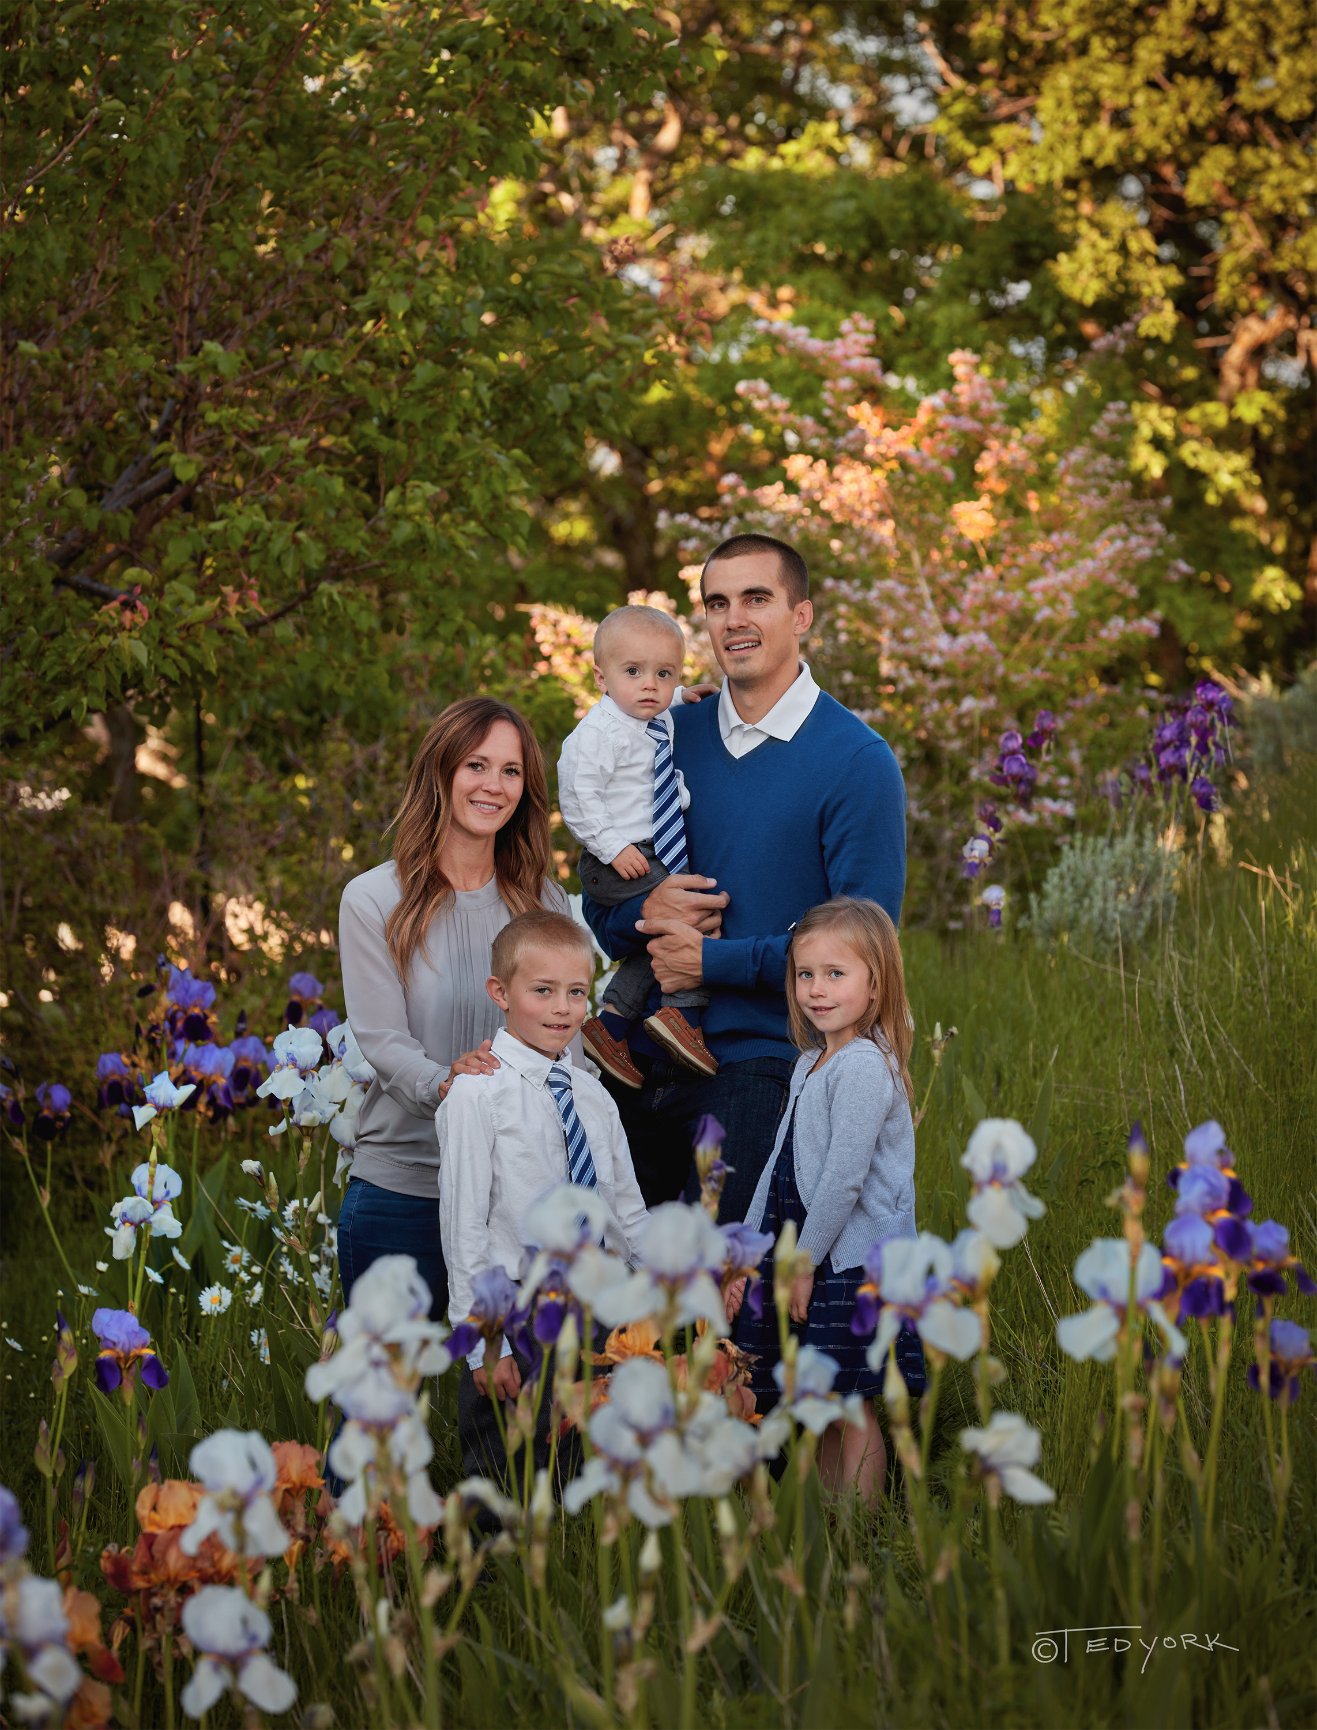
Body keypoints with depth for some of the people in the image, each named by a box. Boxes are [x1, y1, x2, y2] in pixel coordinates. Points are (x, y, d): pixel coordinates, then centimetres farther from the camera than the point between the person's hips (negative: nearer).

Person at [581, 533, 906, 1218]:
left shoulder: (856, 761, -6)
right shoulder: (669, 735, 9)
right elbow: (599, 909, 14)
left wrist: (713, 961, -11)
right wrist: (646, 913, -10)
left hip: (762, 1069, -5)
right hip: (641, 1064, 5)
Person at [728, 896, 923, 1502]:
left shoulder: (863, 1066, -16)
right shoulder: (812, 1062, 13)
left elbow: (844, 1179, -20)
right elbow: (780, 1166, 16)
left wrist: (806, 1260, -13)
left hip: (850, 1264, -9)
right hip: (799, 1259, 9)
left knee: (849, 1406, -3)